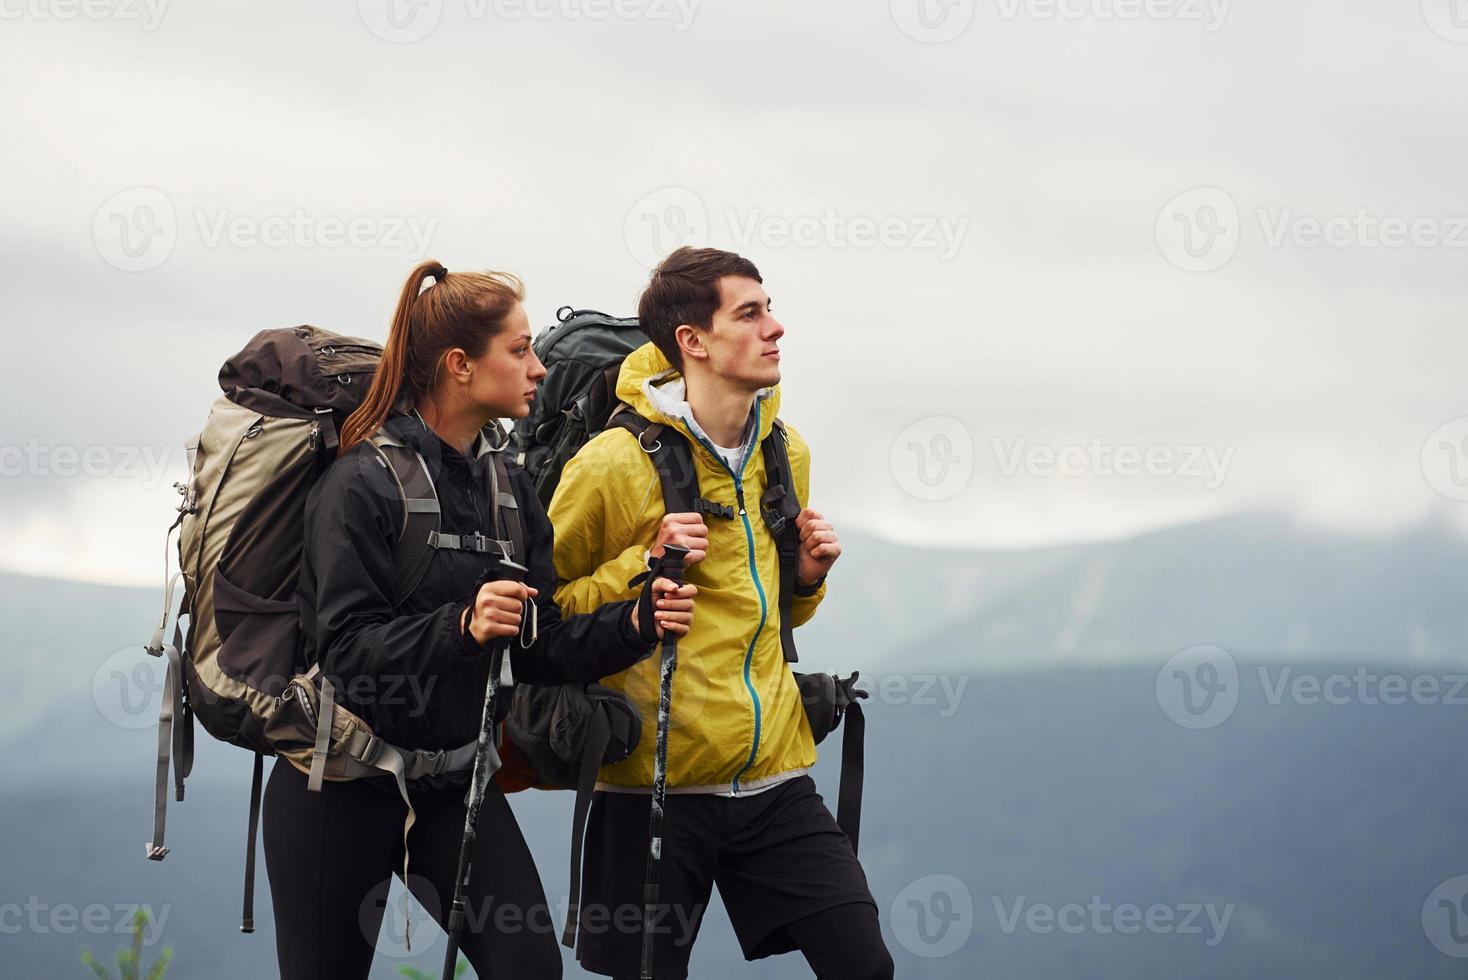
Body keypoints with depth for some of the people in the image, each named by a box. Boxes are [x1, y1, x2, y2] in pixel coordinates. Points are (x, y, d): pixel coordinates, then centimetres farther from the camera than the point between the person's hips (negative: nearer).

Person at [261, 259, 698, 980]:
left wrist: (634, 625, -12)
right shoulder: (362, 484, -15)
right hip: (341, 791, -6)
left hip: (456, 783, 6)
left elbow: (537, 650, 4)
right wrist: (460, 627, -36)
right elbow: (346, 649, -22)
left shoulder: (510, 489, 7)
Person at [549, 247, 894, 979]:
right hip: (655, 787, -5)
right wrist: (644, 566, -17)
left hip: (774, 778, 5)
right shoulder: (613, 463, -11)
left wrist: (807, 578, 4)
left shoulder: (787, 454, 10)